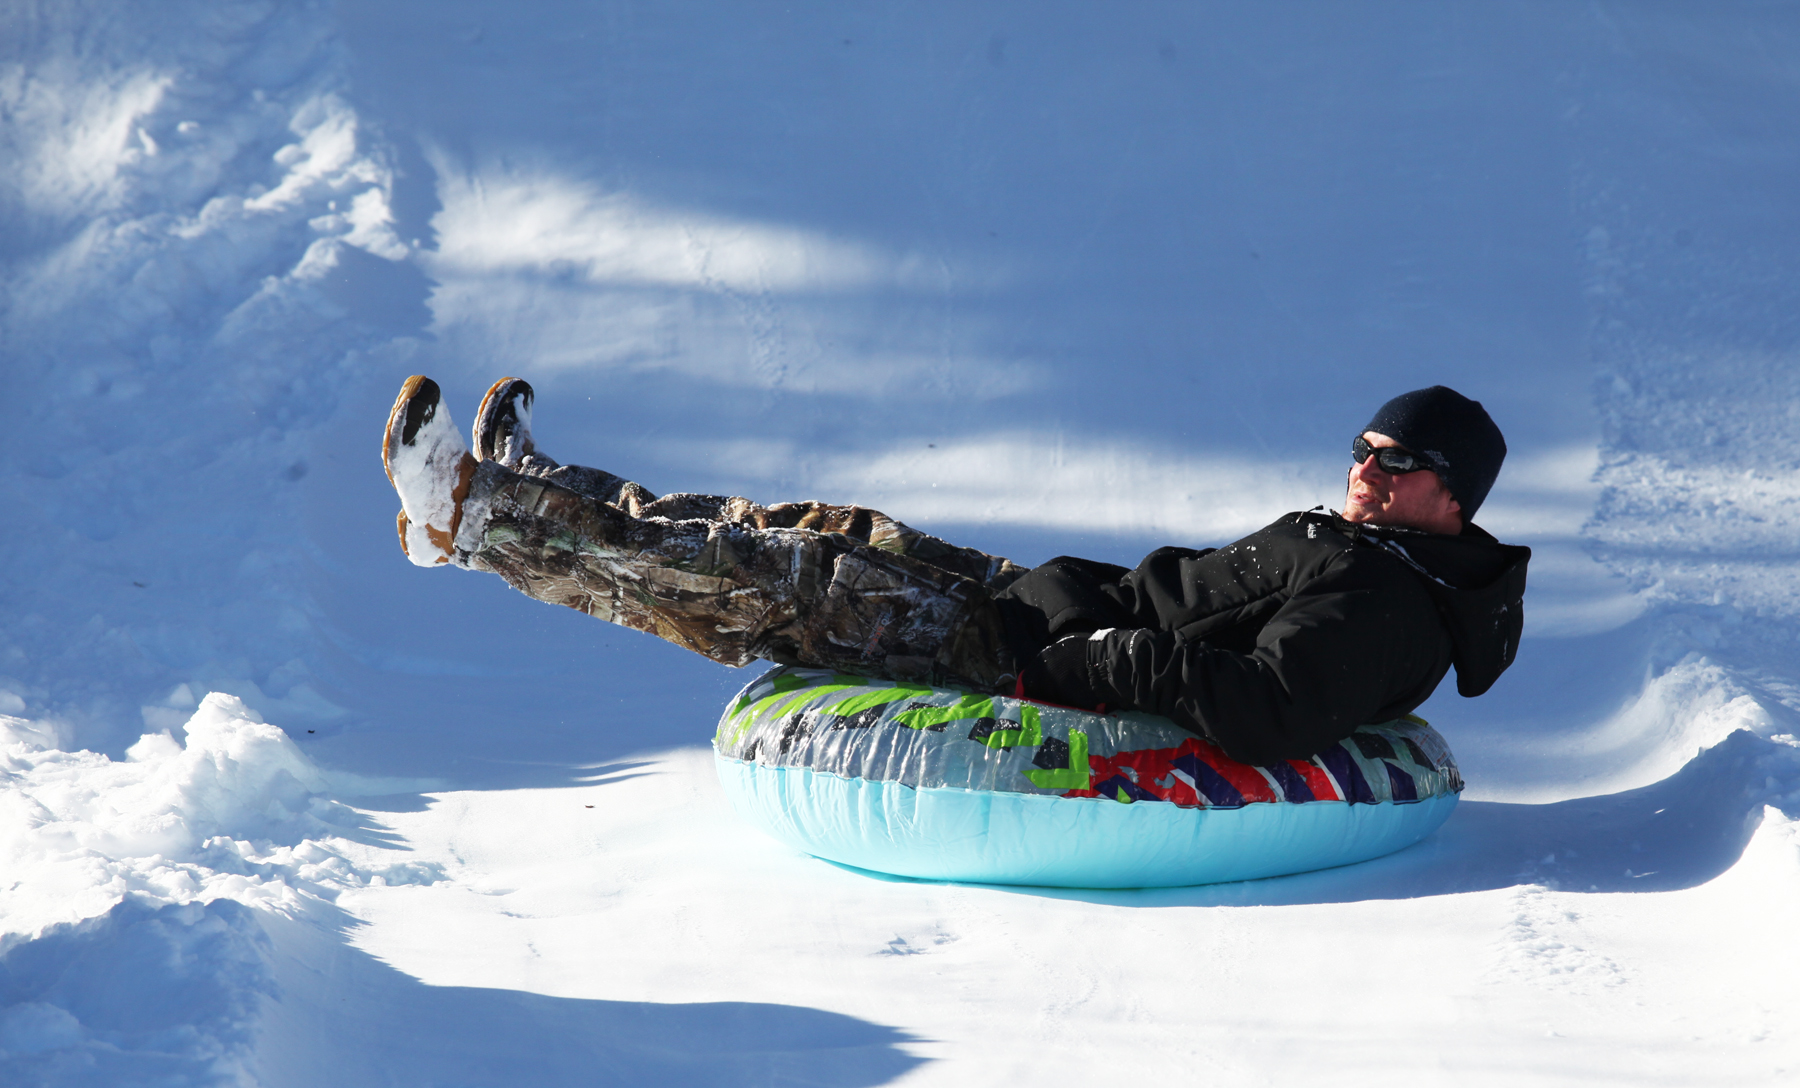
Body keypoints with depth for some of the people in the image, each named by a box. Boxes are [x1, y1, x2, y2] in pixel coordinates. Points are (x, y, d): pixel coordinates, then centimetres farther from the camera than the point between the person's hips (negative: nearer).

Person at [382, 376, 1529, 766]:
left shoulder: (1384, 608, -19)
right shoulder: (1341, 543, 13)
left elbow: (1265, 710, -33)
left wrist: (1101, 662, -29)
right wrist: (1082, 586, 14)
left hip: (1014, 657, -9)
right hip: (1044, 608, 9)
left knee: (767, 581, -7)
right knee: (823, 532, 13)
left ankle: (471, 510, 0)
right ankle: (529, 493, 26)